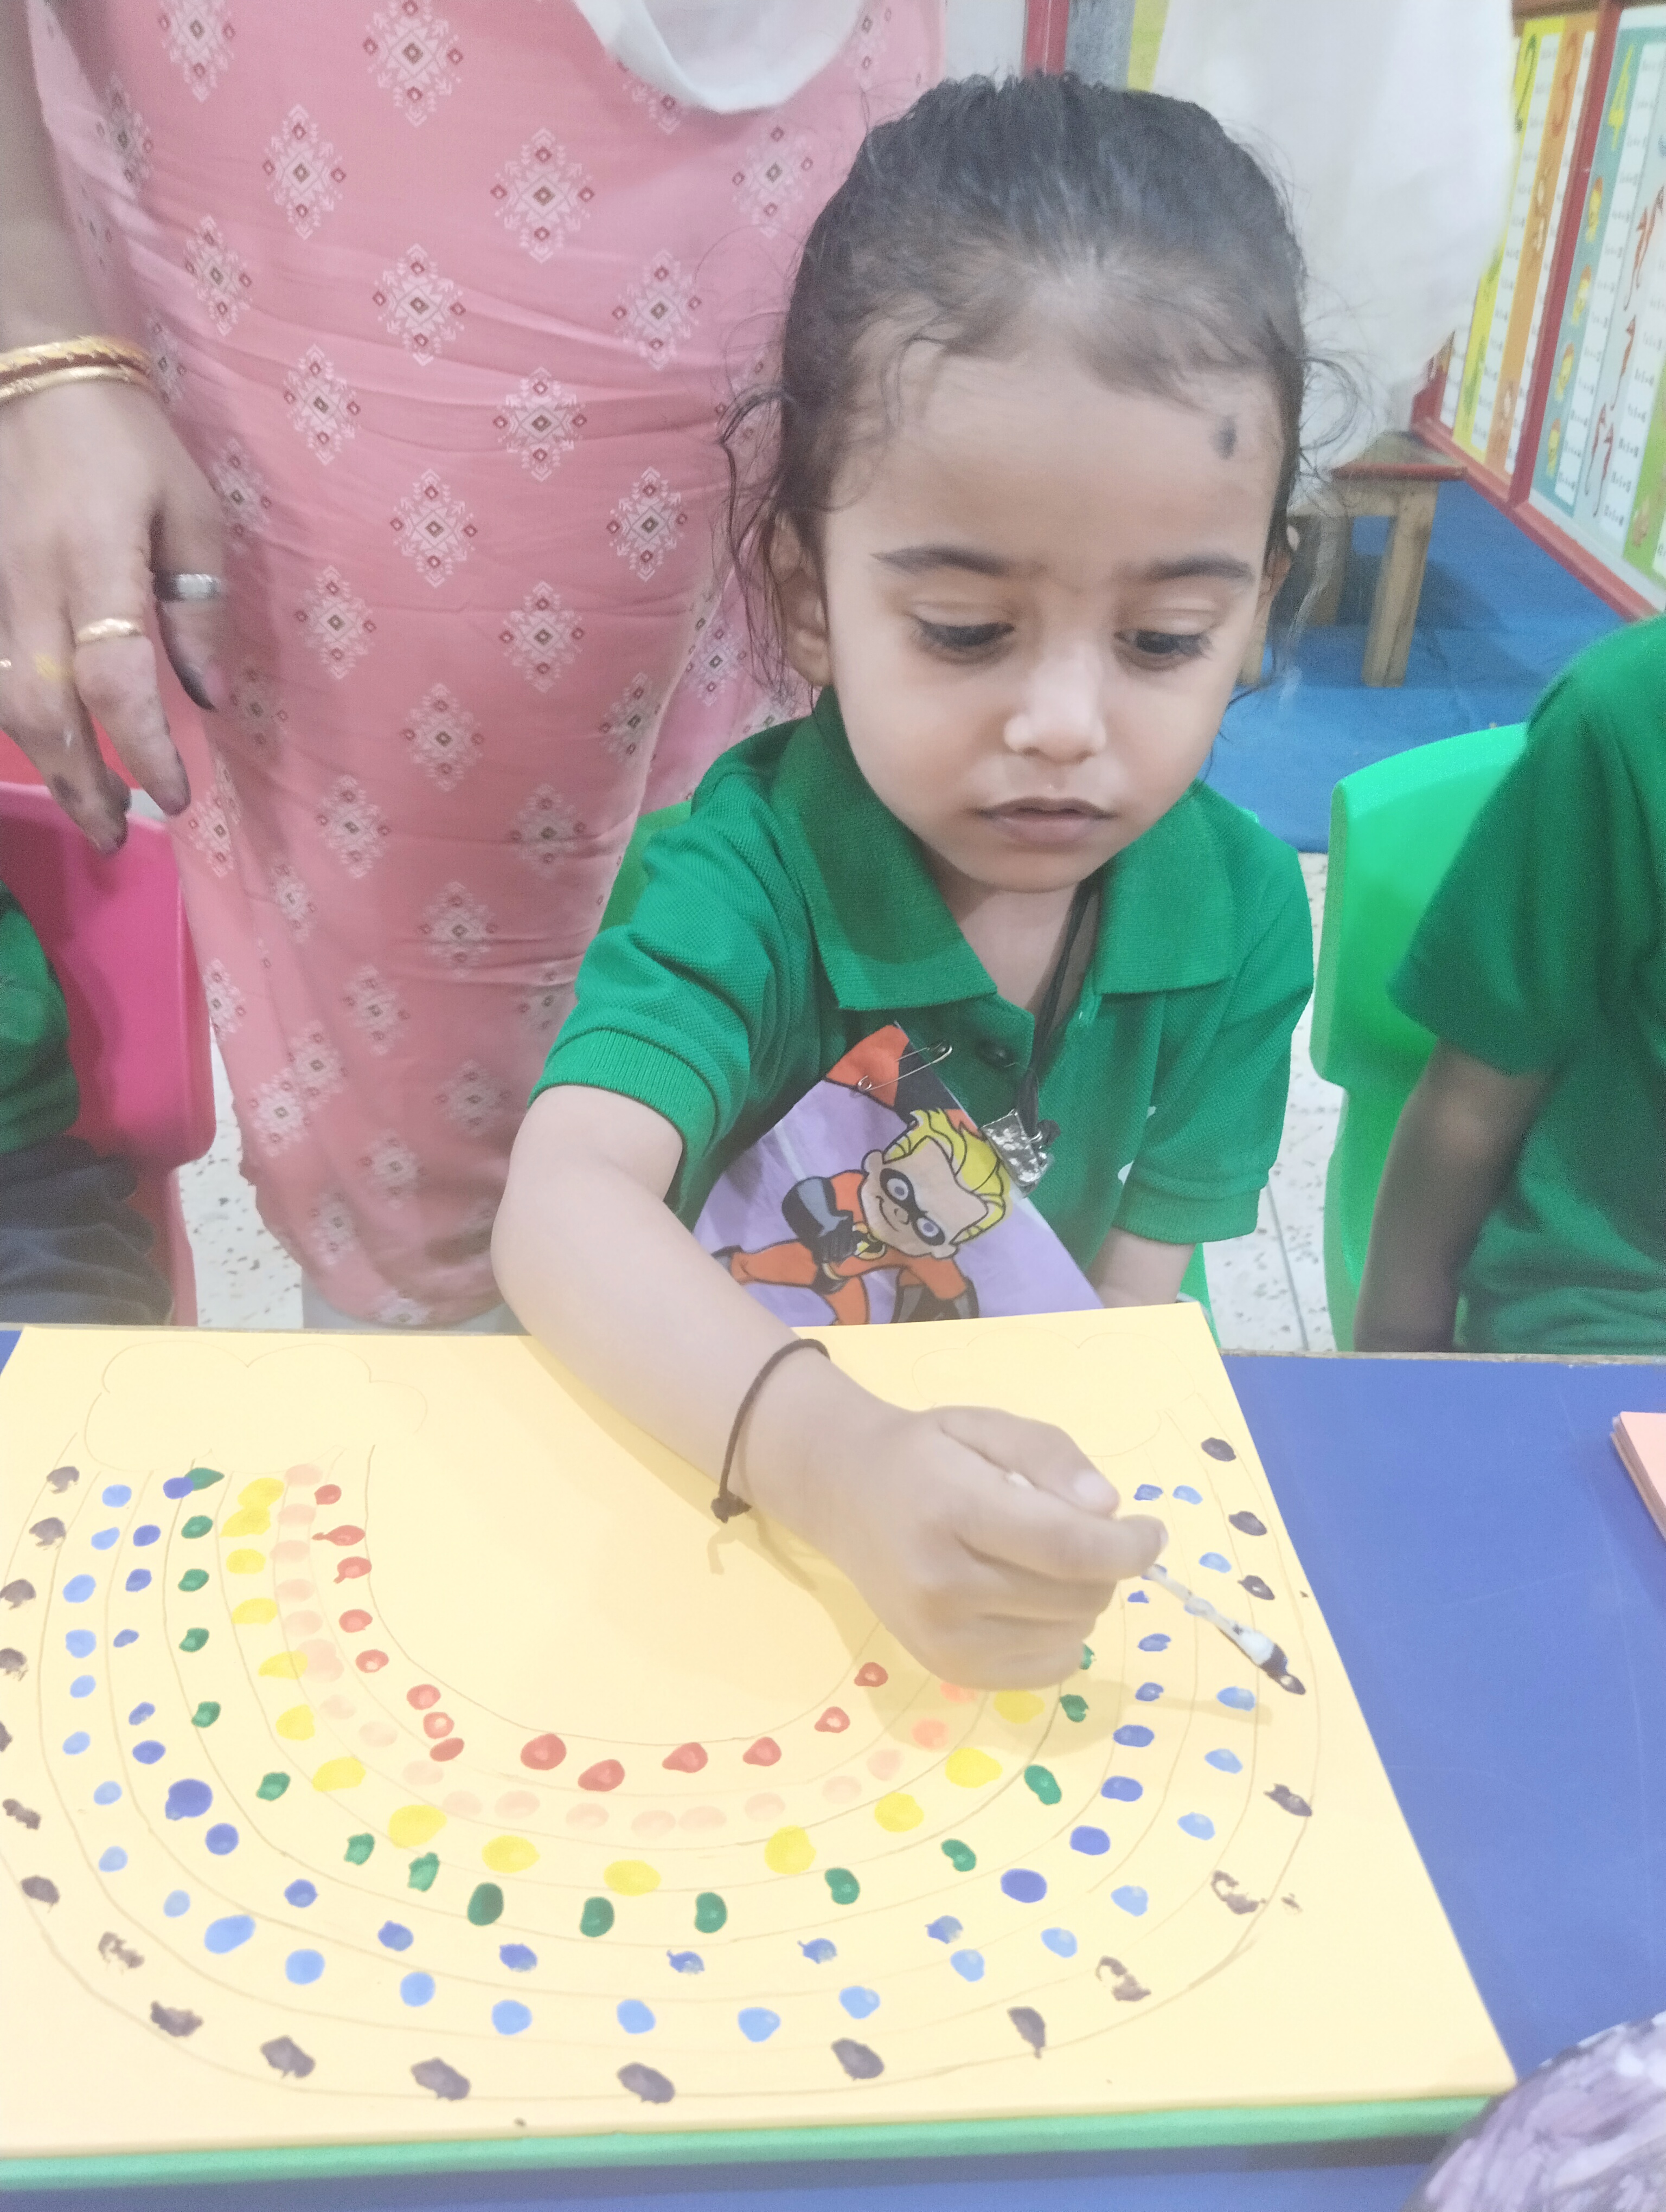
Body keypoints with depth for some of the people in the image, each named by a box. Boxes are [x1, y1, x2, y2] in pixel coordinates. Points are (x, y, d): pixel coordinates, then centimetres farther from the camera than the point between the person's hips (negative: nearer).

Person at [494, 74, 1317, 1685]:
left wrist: (1040, 1527, -20)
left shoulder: (1240, 914, -9)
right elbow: (565, 1204, -34)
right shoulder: (748, 873, -20)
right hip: (714, 1476, -4)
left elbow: (1141, 1289, -5)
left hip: (1042, 1463, 4)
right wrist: (828, 1454, -49)